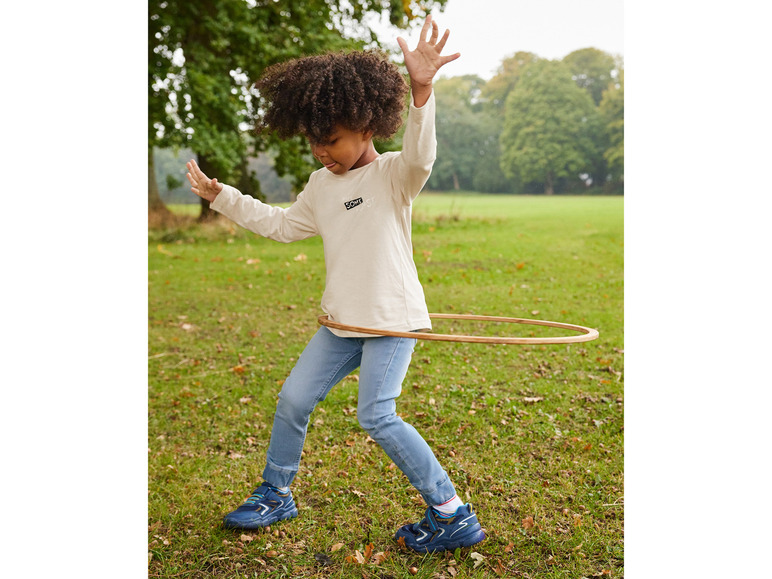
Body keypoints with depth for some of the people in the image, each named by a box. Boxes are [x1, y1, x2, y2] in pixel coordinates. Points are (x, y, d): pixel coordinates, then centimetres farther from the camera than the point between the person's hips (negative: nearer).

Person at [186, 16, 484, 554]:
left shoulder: (392, 175, -11)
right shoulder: (321, 185, 12)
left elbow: (421, 156, -34)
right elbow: (283, 225, 26)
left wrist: (421, 90, -51)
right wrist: (222, 197, 22)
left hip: (393, 318, -8)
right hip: (342, 322, 8)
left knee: (377, 415, -18)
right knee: (293, 398, 9)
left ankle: (453, 514, -6)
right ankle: (276, 495, 30)